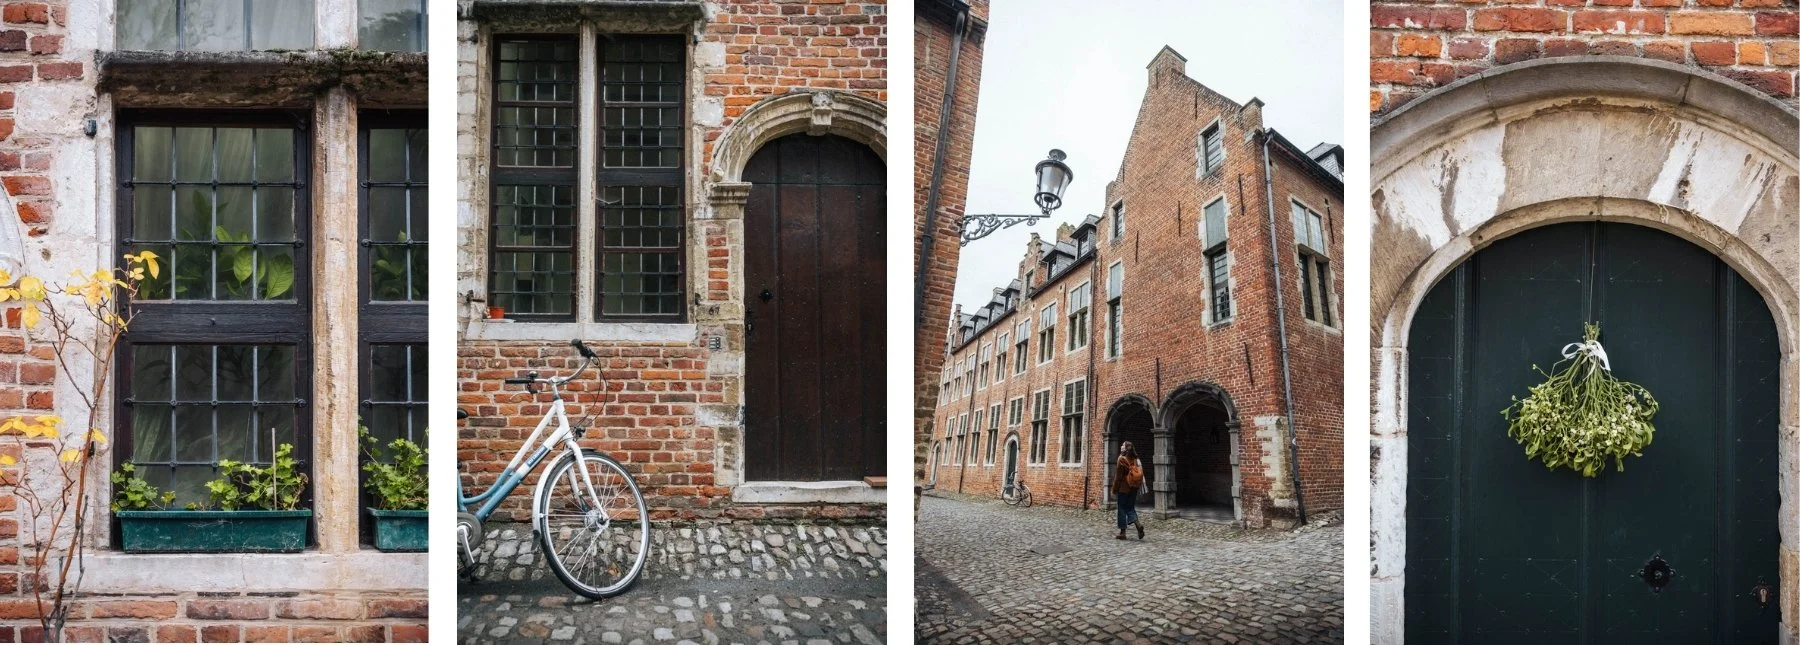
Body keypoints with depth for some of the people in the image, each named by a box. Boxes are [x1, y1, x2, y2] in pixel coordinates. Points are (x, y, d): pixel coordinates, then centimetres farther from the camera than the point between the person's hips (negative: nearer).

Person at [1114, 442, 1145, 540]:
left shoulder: (1122, 459, -12)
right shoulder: (1135, 460, 6)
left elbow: (1118, 476, -11)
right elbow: (1140, 474, 9)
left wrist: (1114, 489, -3)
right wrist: (1138, 486, 17)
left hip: (1124, 488, -6)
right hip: (1134, 488, 6)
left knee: (1122, 509, 3)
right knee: (1131, 508, 13)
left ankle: (1122, 532, 5)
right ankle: (1137, 523, -13)